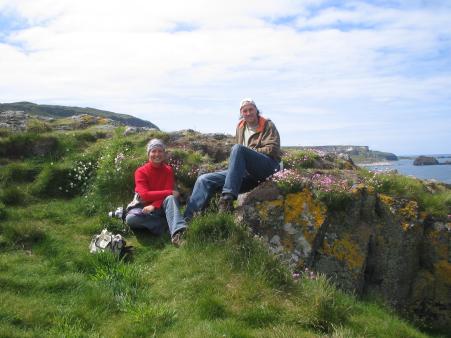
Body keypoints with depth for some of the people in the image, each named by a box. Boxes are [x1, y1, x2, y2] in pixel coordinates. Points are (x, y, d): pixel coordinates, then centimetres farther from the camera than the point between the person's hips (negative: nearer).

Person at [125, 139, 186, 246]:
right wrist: (169, 192, -27)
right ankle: (168, 224, -31)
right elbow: (145, 195, -21)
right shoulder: (141, 171, -9)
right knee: (130, 218, -33)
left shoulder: (168, 170, -1)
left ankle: (177, 233, -52)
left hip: (160, 207, 1)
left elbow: (168, 195, -11)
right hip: (144, 206, -1)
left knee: (171, 198, -33)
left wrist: (154, 206, -28)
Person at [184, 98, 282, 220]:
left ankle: (228, 198, -41)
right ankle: (187, 219, -18)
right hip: (247, 173, 6)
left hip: (268, 166, -6)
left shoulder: (267, 125, 8)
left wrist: (250, 151, -7)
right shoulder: (240, 127, 21)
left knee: (238, 148, -34)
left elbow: (272, 149, -5)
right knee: (204, 180, -9)